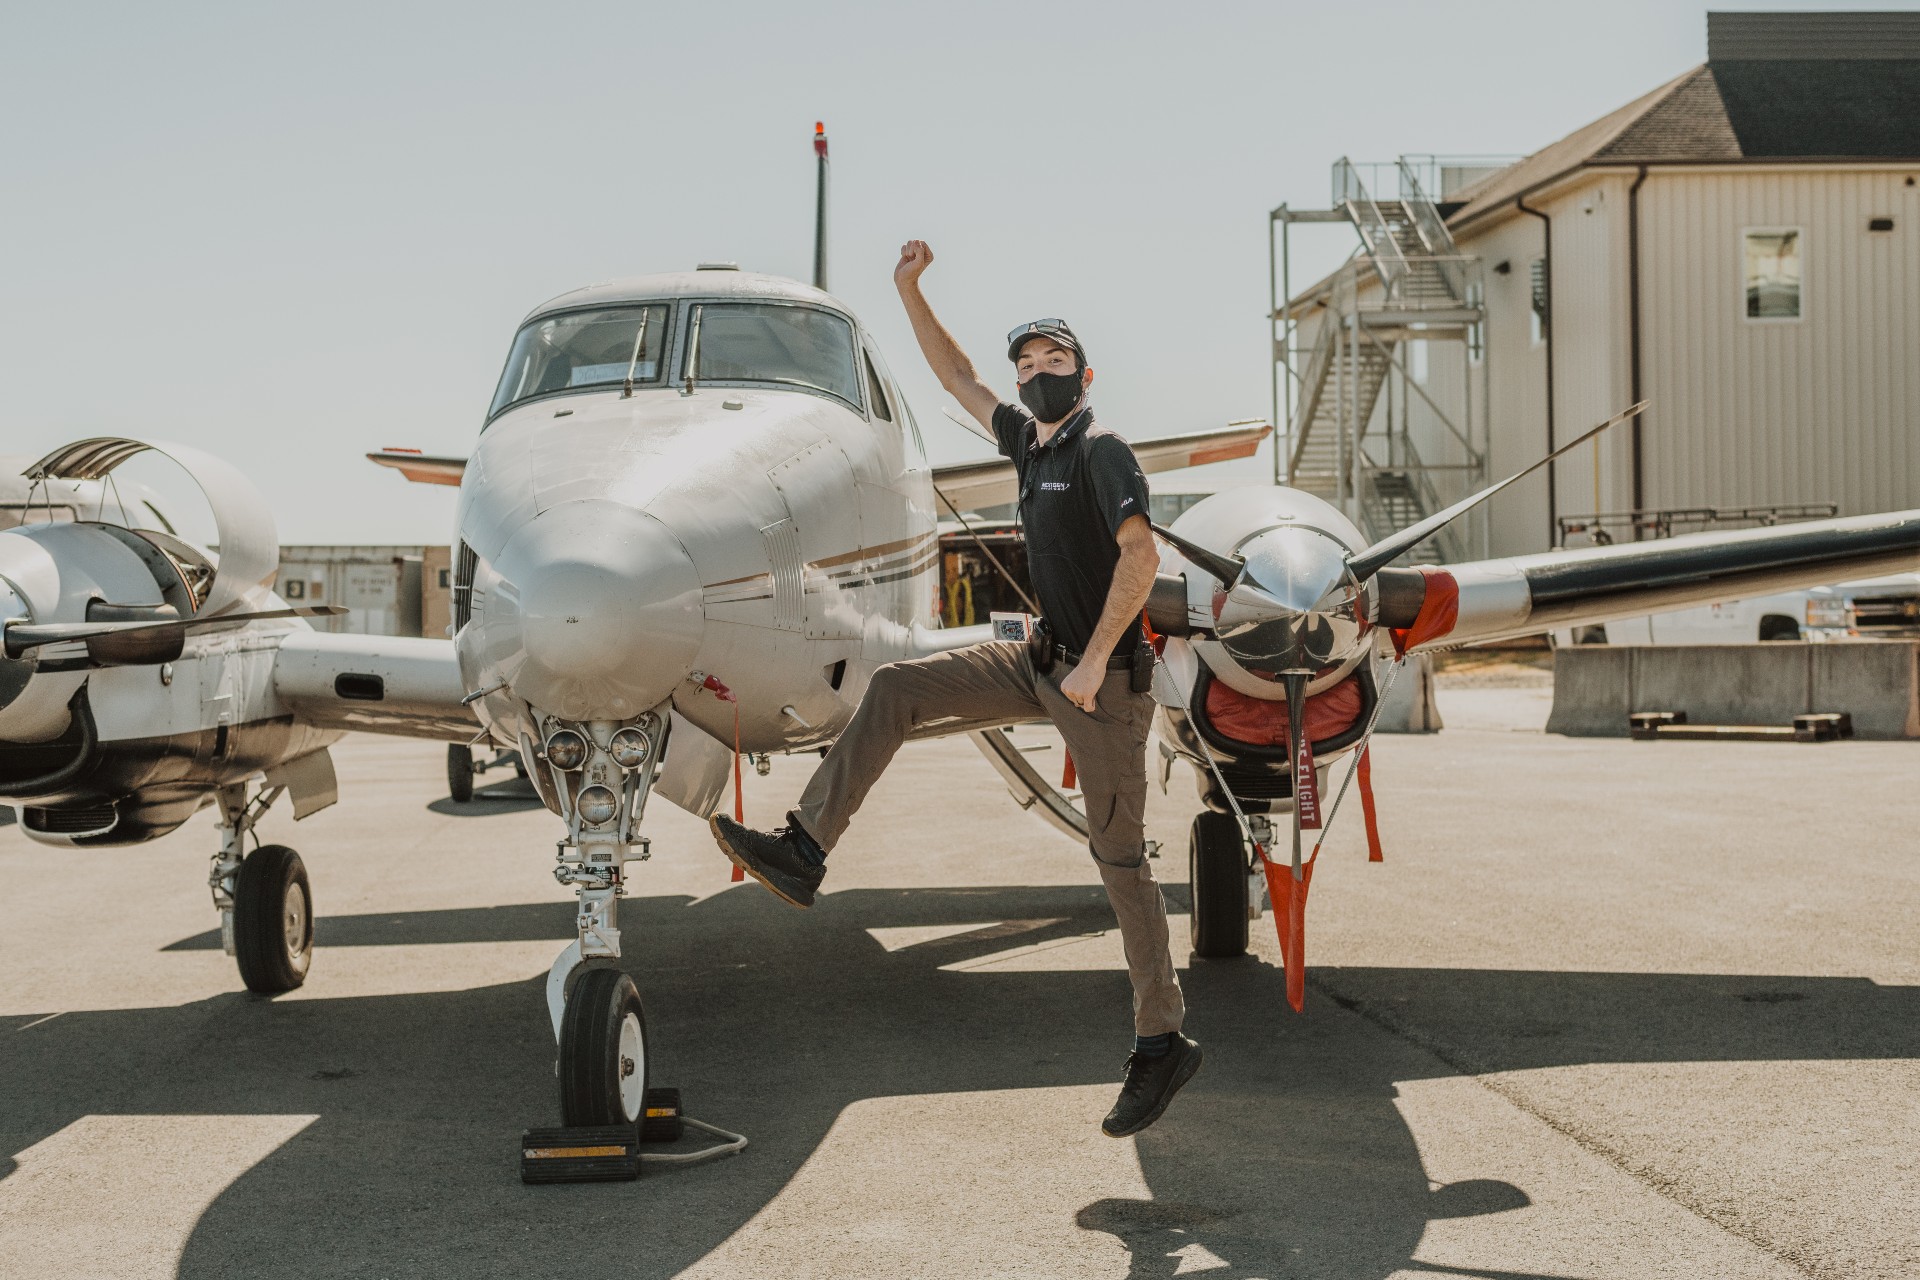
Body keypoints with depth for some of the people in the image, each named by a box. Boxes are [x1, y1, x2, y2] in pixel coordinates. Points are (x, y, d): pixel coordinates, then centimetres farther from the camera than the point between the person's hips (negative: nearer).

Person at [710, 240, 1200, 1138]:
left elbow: (1140, 554, -25)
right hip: (1043, 665, 8)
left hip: (1105, 679, -8)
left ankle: (1161, 1040, 5)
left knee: (1118, 855, -4)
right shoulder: (1030, 444, 13)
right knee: (894, 690, 0)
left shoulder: (1101, 450, -11)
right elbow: (958, 380, 25)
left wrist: (1095, 659, -27)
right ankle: (803, 851, -2)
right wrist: (910, 291, 20)